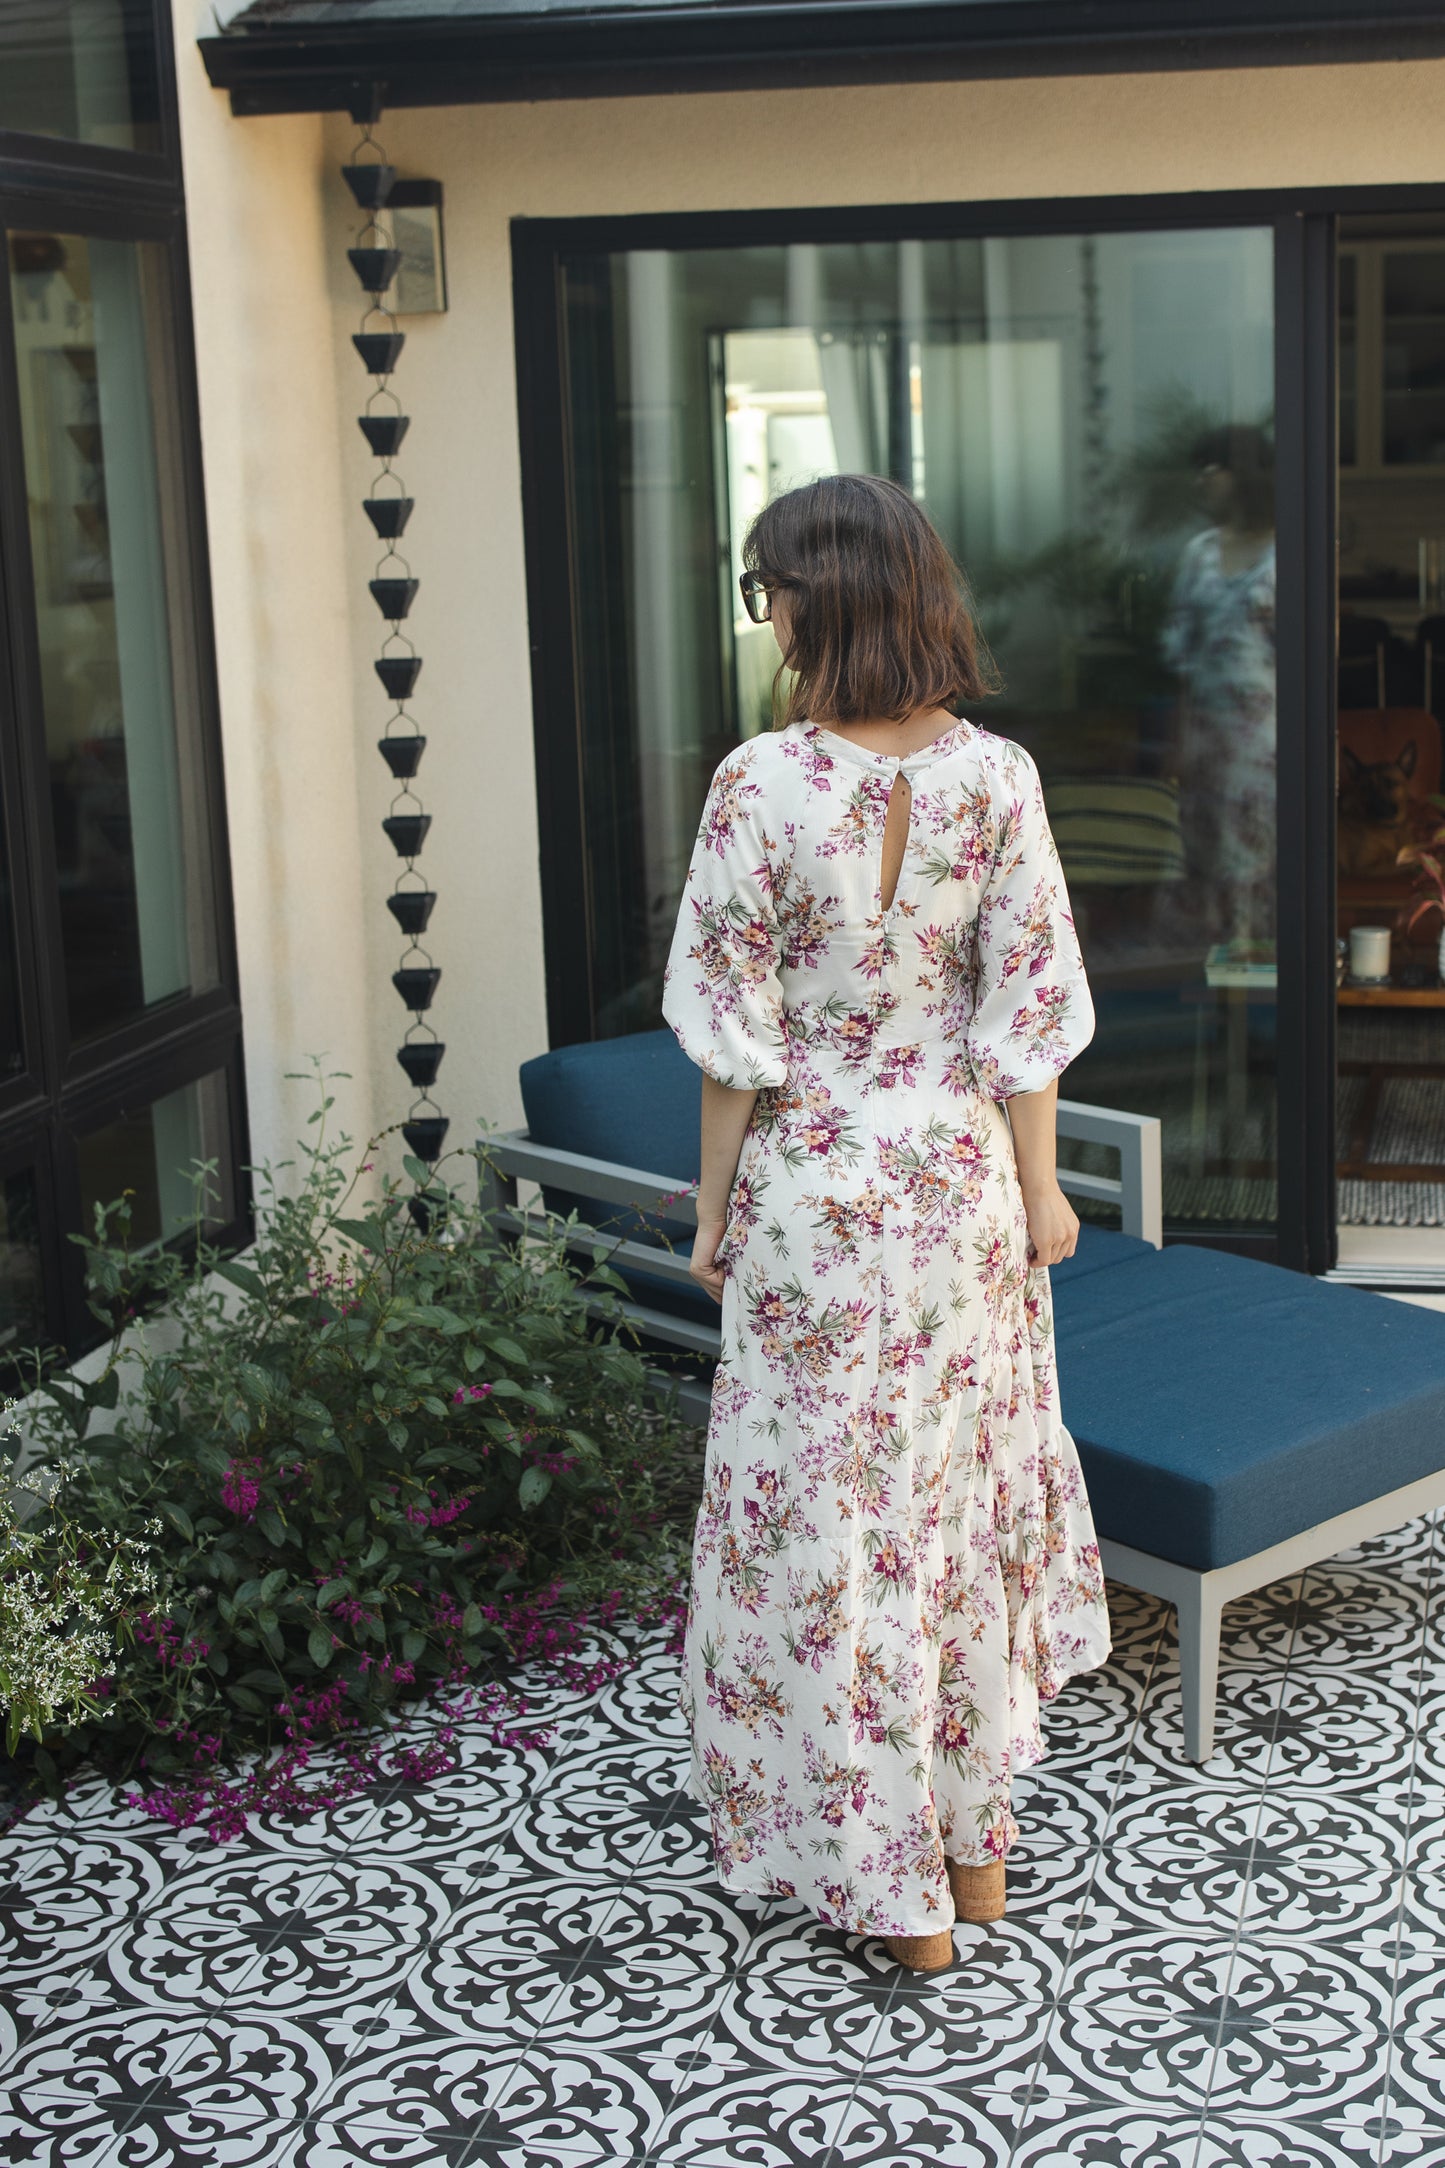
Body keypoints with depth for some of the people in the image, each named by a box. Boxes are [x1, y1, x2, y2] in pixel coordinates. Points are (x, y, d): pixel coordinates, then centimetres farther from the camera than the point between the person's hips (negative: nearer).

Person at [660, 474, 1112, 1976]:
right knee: (965, 1485, 18)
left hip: (815, 1184, -4)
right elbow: (1030, 1015, -4)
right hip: (962, 1172, 4)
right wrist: (1039, 1185, 7)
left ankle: (888, 1873, 19)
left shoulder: (762, 785, -17)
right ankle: (977, 1837, 31)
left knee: (829, 1511, 9)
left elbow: (735, 1035, -12)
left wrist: (716, 1206, -1)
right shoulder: (996, 777, -8)